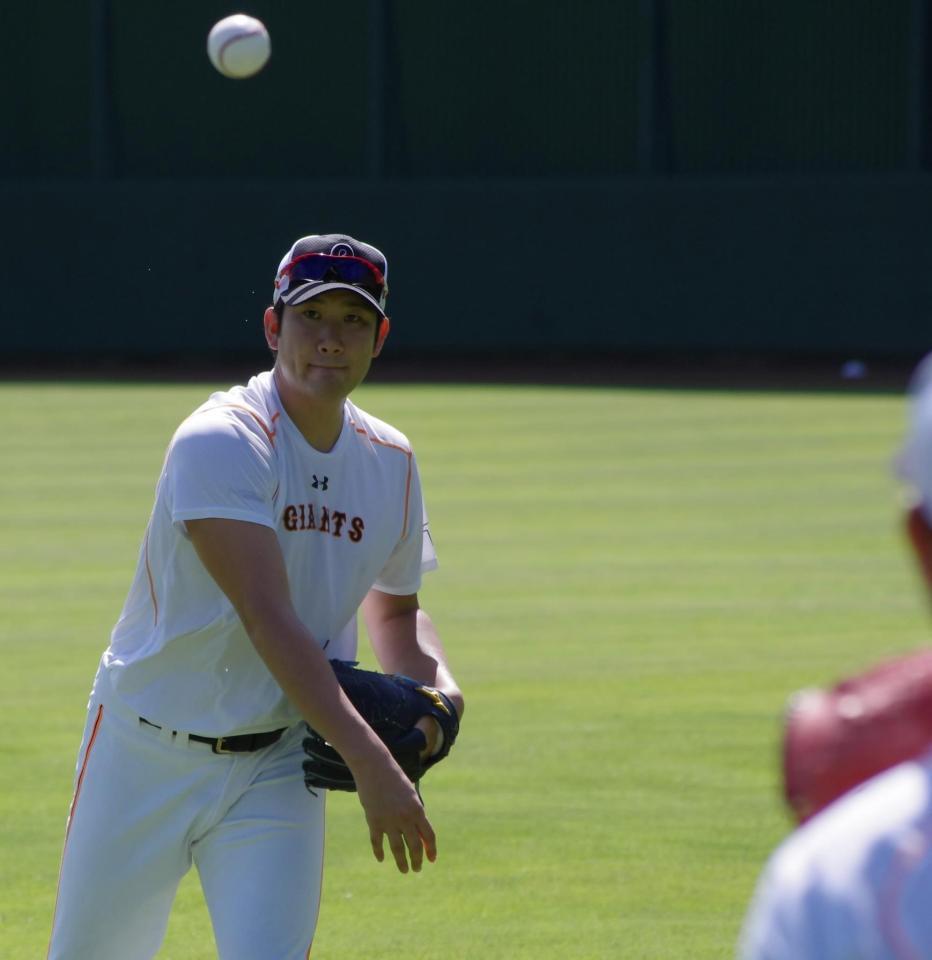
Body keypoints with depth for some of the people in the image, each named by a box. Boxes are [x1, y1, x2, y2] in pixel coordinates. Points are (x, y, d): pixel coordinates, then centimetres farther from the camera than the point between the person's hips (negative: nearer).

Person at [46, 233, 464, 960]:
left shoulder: (390, 462, 2)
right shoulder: (219, 443, -21)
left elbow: (395, 605, 20)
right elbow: (269, 621, -31)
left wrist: (436, 682, -4)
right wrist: (370, 763, -40)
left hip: (278, 767, 4)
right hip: (149, 758, -4)